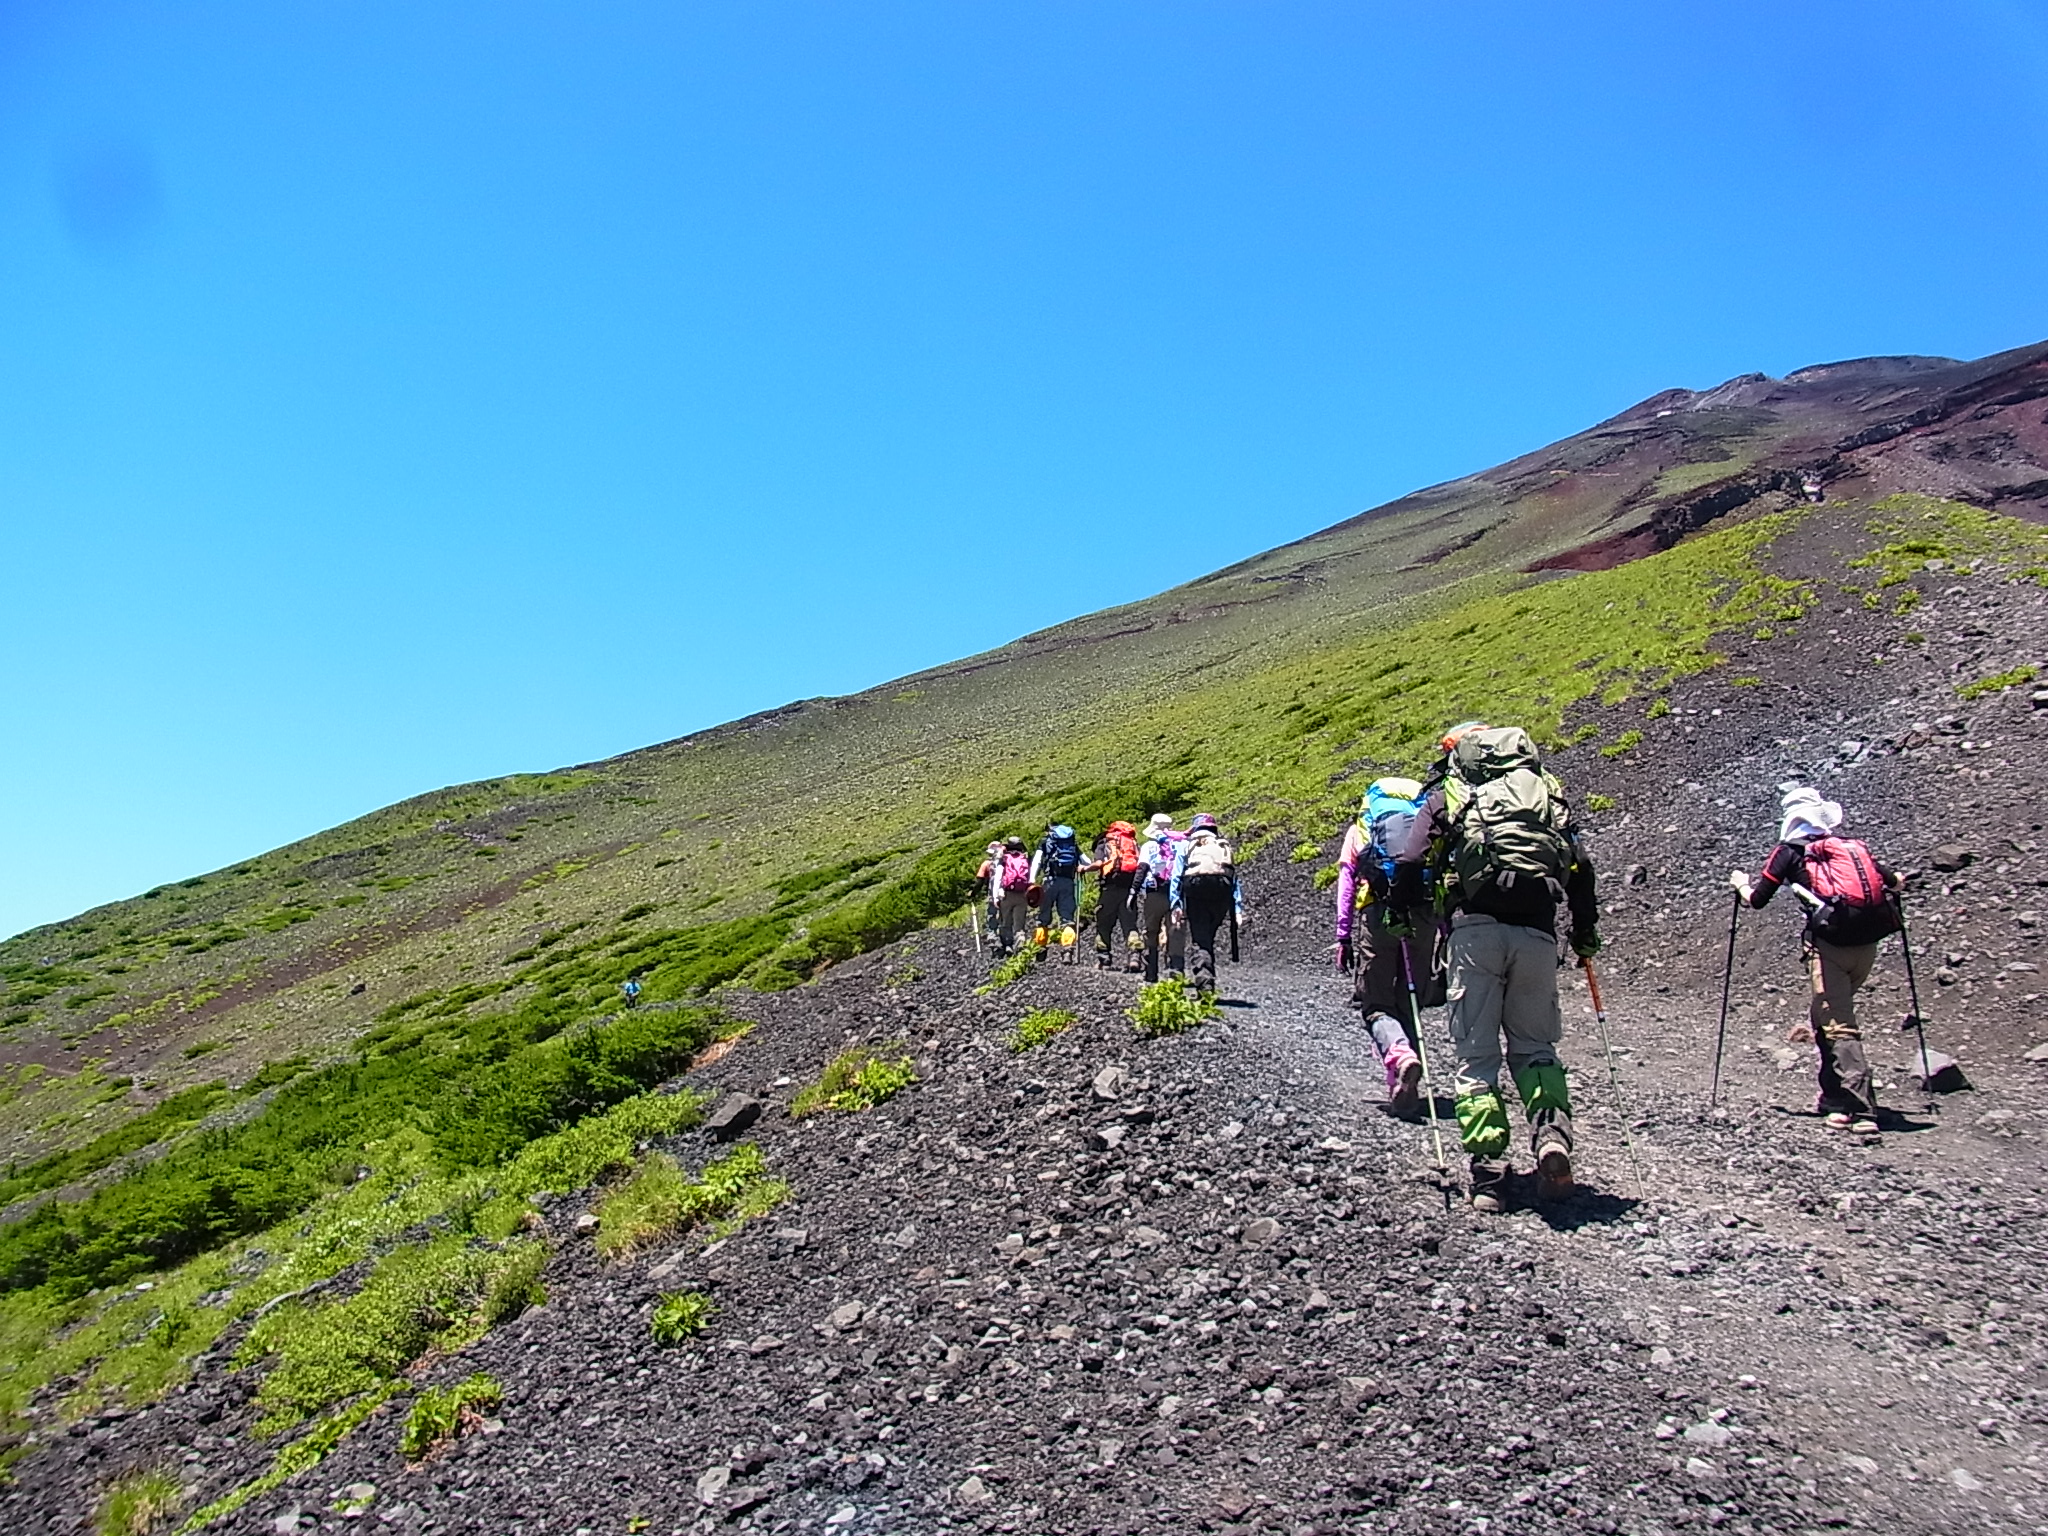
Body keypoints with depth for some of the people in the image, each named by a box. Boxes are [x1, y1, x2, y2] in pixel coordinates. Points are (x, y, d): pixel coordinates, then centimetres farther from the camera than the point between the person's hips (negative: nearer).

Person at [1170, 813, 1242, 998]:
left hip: (1195, 892, -3)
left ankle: (1205, 985, -20)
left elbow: (1176, 877, 7)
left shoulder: (1186, 845, 18)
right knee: (1208, 939, 15)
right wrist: (1238, 908, 9)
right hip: (1222, 892, 3)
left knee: (1198, 941, -4)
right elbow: (1235, 880, 15)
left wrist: (1176, 906, 3)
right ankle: (1208, 983, 14)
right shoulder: (1225, 847, 25)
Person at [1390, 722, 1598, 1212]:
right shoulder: (1544, 787, 23)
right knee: (1534, 1045, 16)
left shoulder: (1447, 794, 16)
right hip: (1537, 931, 2)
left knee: (1476, 1054, 5)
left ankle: (1488, 1171, -4)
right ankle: (1552, 1131, -9)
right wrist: (1585, 931, 24)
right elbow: (1580, 868, 15)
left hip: (1476, 927, -2)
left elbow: (1408, 865, 2)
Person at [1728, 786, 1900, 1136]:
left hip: (1829, 943, -5)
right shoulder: (1856, 847, 20)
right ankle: (1834, 1098, 26)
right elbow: (1894, 883, 20)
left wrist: (1741, 883, 29)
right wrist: (1877, 885, 42)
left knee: (1838, 1025, -8)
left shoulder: (1790, 852, 8)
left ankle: (1862, 1110, -20)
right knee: (1825, 1015, 23)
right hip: (1866, 945, 6)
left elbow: (1756, 899, 8)